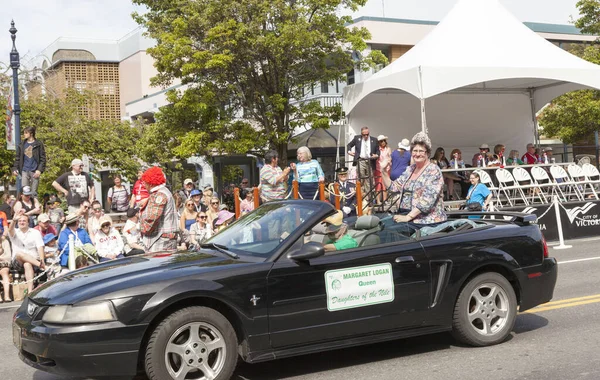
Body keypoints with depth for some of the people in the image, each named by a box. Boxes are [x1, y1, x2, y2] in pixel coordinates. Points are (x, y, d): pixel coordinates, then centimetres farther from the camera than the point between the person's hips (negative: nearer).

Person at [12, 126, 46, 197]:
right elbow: (17, 158, 14)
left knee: (34, 192, 0)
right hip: (24, 171, 3)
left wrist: (39, 170, -13)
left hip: (34, 171, -3)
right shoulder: (22, 145, 12)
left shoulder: (39, 144, 1)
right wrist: (15, 168, 1)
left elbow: (43, 159, -2)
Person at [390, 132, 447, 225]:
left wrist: (408, 217, -22)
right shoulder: (410, 169, 16)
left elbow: (427, 200, -17)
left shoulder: (433, 171, -7)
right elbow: (393, 187, 18)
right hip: (404, 215, 7)